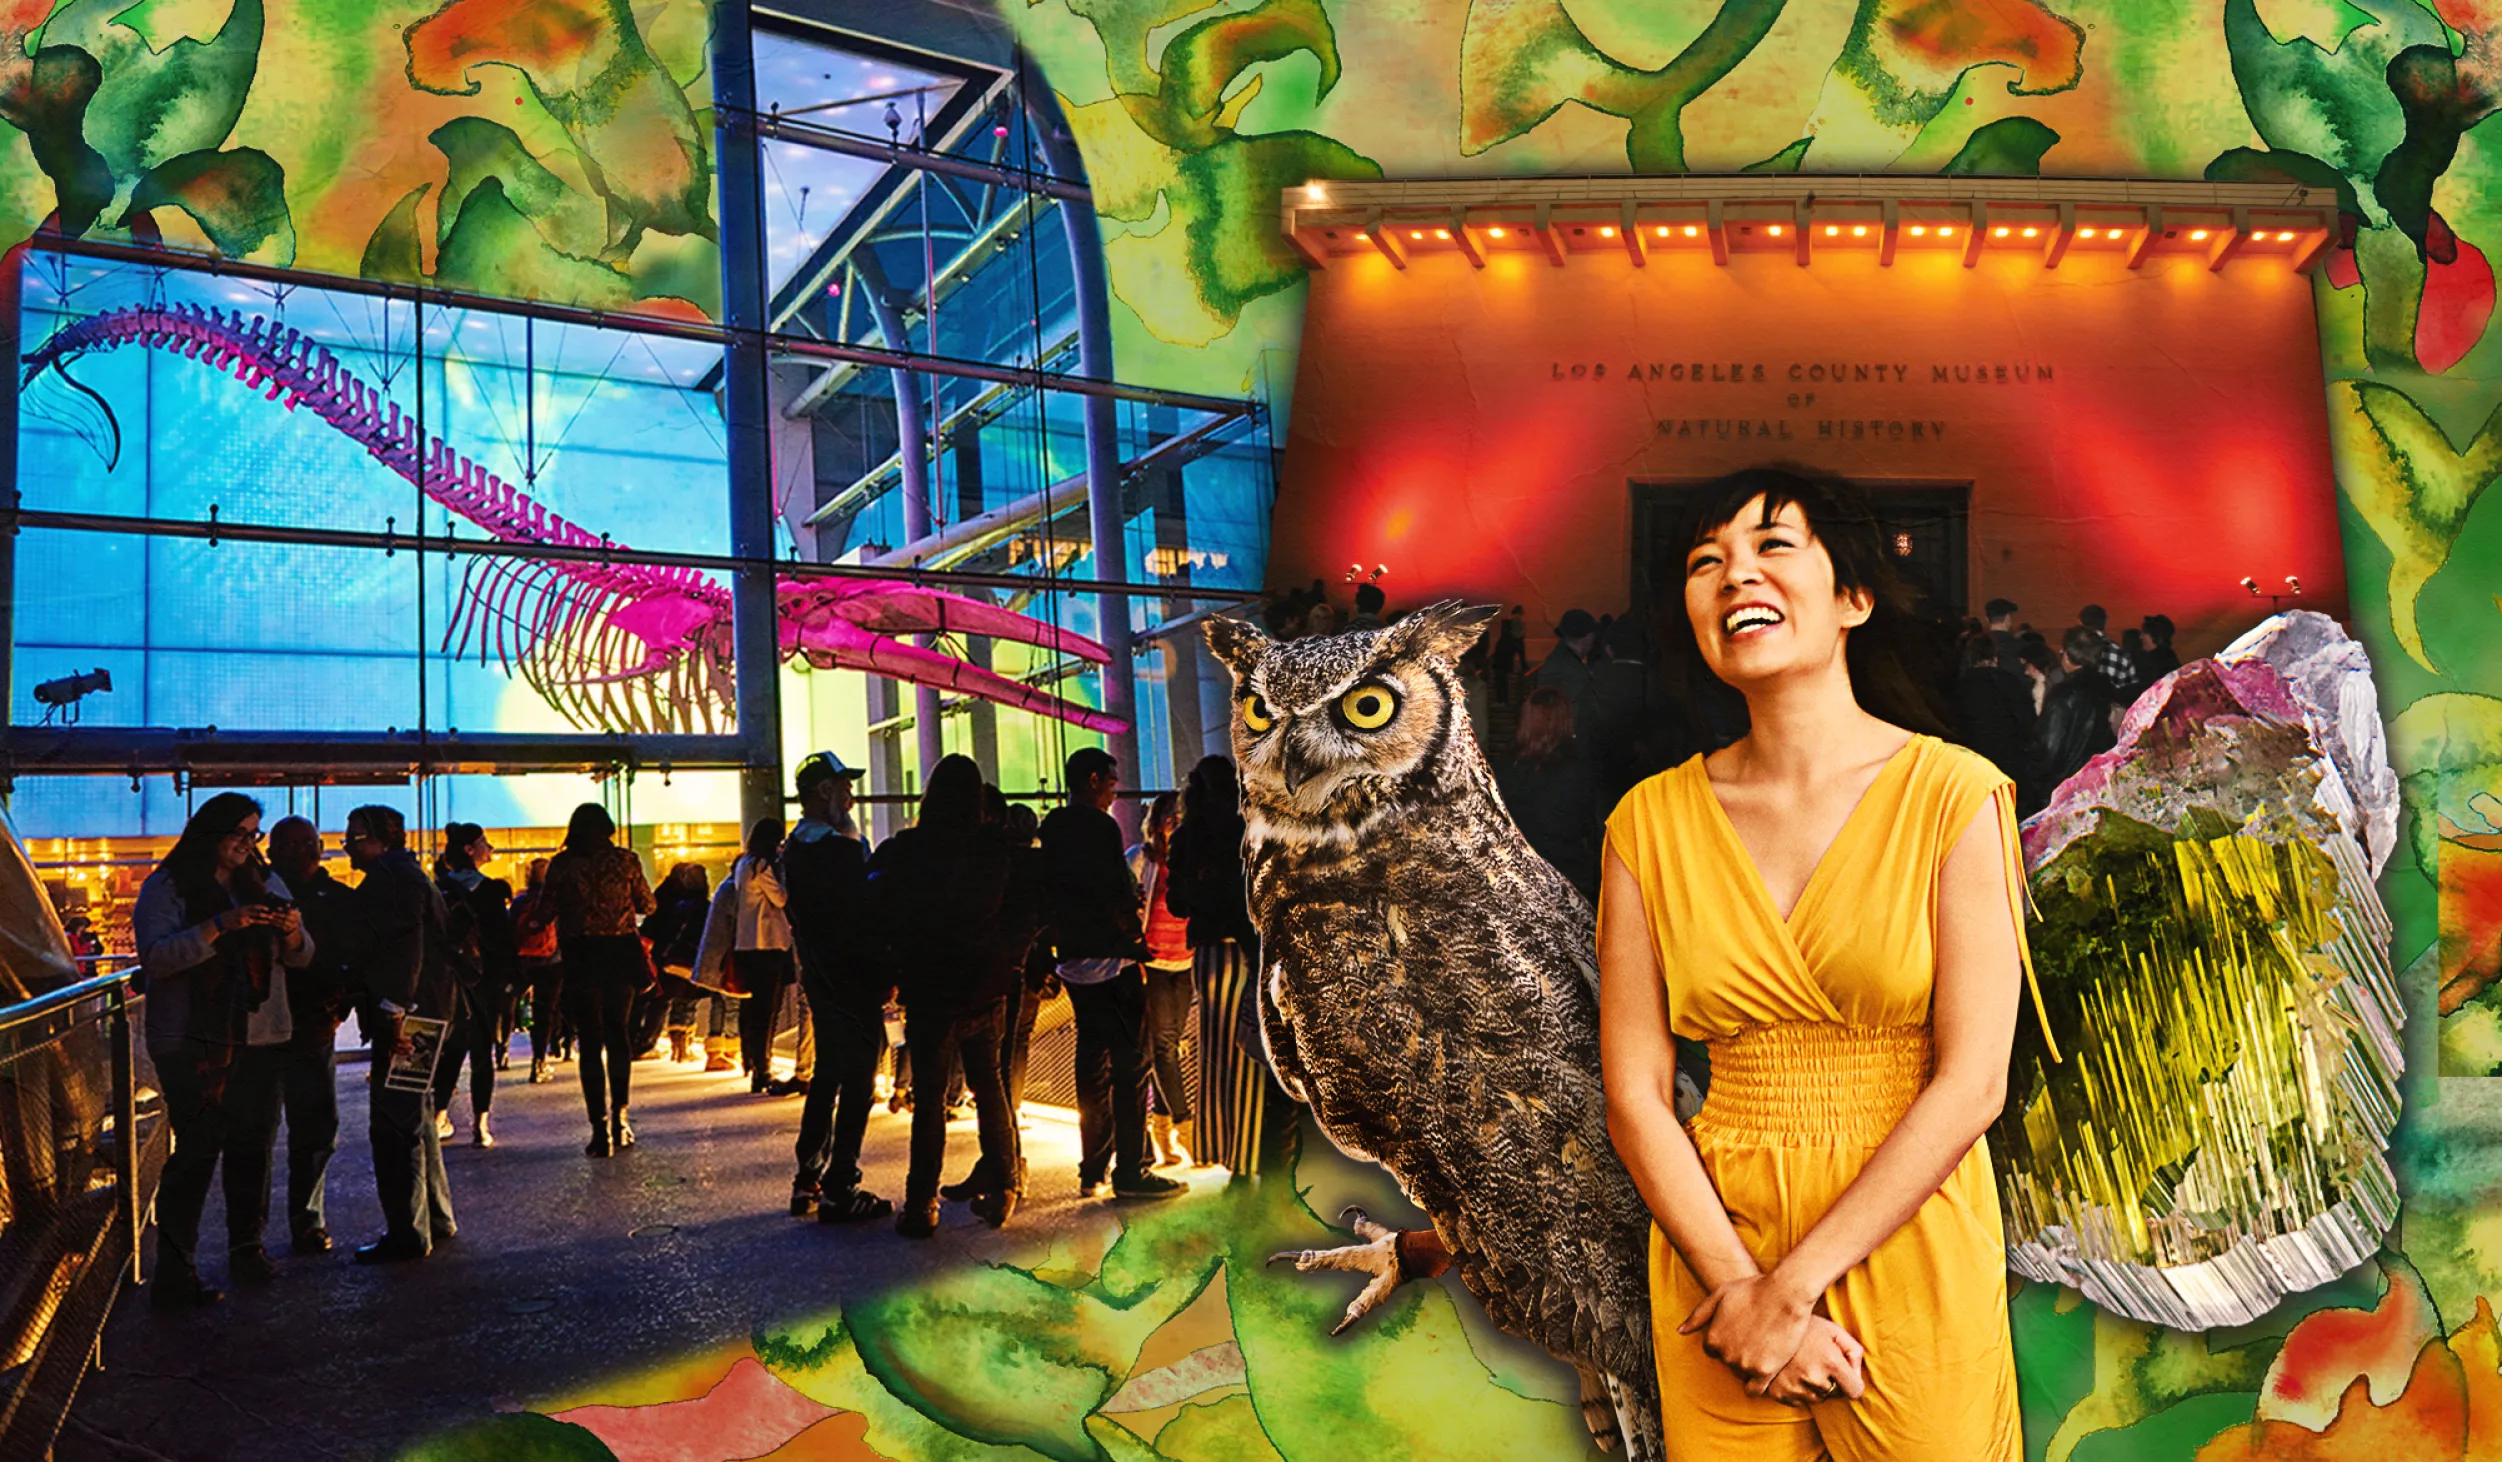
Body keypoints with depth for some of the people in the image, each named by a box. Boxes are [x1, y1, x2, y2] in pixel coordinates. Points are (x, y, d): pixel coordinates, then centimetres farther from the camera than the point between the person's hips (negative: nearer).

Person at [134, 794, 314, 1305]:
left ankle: (247, 1247, 21)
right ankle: (174, 1274, -3)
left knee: (253, 1147, 8)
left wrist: (292, 933, -10)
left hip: (259, 1038, 5)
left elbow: (300, 958, 12)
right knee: (198, 1149, -9)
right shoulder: (166, 887, -1)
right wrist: (219, 926, -24)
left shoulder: (266, 884, 13)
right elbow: (155, 958, -14)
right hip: (192, 1041, -4)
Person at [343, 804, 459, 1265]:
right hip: (428, 1013, 11)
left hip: (404, 1016, -11)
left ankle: (407, 1234, -2)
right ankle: (436, 1218, 29)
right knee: (416, 1117, 20)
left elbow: (404, 945, -24)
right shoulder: (408, 874, 20)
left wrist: (394, 1011, -27)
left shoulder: (390, 876, -12)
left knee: (393, 1126, -6)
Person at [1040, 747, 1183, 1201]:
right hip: (1110, 959, -8)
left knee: (1092, 1061, 14)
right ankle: (1130, 1171, -2)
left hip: (1074, 959, 8)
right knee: (1129, 1062, -3)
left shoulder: (1051, 828, 12)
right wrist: (1135, 940, -5)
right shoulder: (1100, 826, -13)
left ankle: (1092, 1169, 20)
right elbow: (1116, 897, -17)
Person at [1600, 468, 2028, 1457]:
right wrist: (1739, 1289, -13)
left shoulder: (1953, 795, -8)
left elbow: (1972, 1083, -13)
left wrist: (1794, 1285, -15)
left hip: (1907, 1248, -1)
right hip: (1715, 1248, 2)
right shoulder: (1652, 821, -2)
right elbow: (1634, 1094, -3)